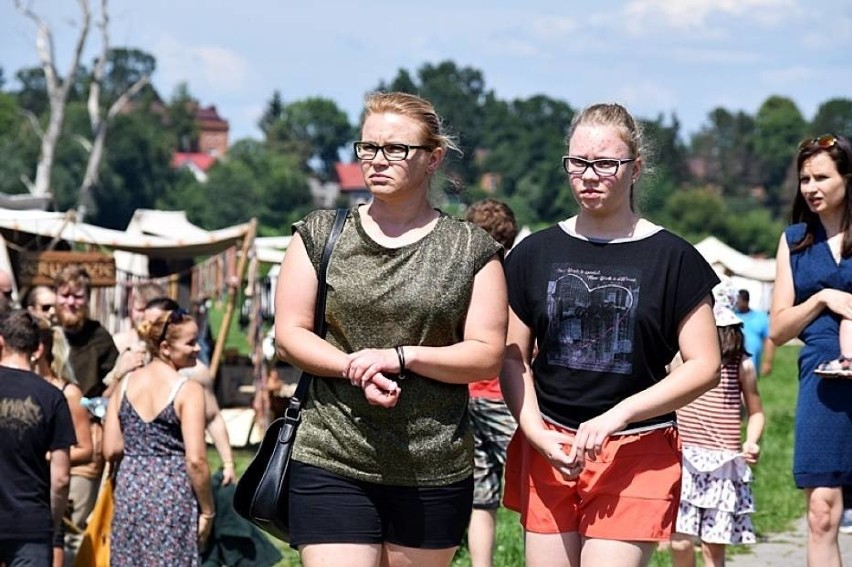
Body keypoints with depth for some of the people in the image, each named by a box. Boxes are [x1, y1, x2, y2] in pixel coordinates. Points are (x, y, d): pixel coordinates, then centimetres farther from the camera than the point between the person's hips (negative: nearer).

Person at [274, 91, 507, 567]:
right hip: (333, 462, -1)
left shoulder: (472, 251, 4)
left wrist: (402, 357, -16)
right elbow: (289, 333, 4)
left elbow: (488, 356, -1)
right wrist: (355, 369, -15)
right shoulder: (321, 235, 7)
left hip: (434, 474, 1)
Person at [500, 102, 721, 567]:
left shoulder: (671, 258, 0)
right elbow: (512, 356, 10)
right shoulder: (535, 253, 8)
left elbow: (704, 366, -3)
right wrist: (538, 433, -7)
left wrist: (617, 415, -13)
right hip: (547, 449, 3)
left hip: (638, 453, -3)